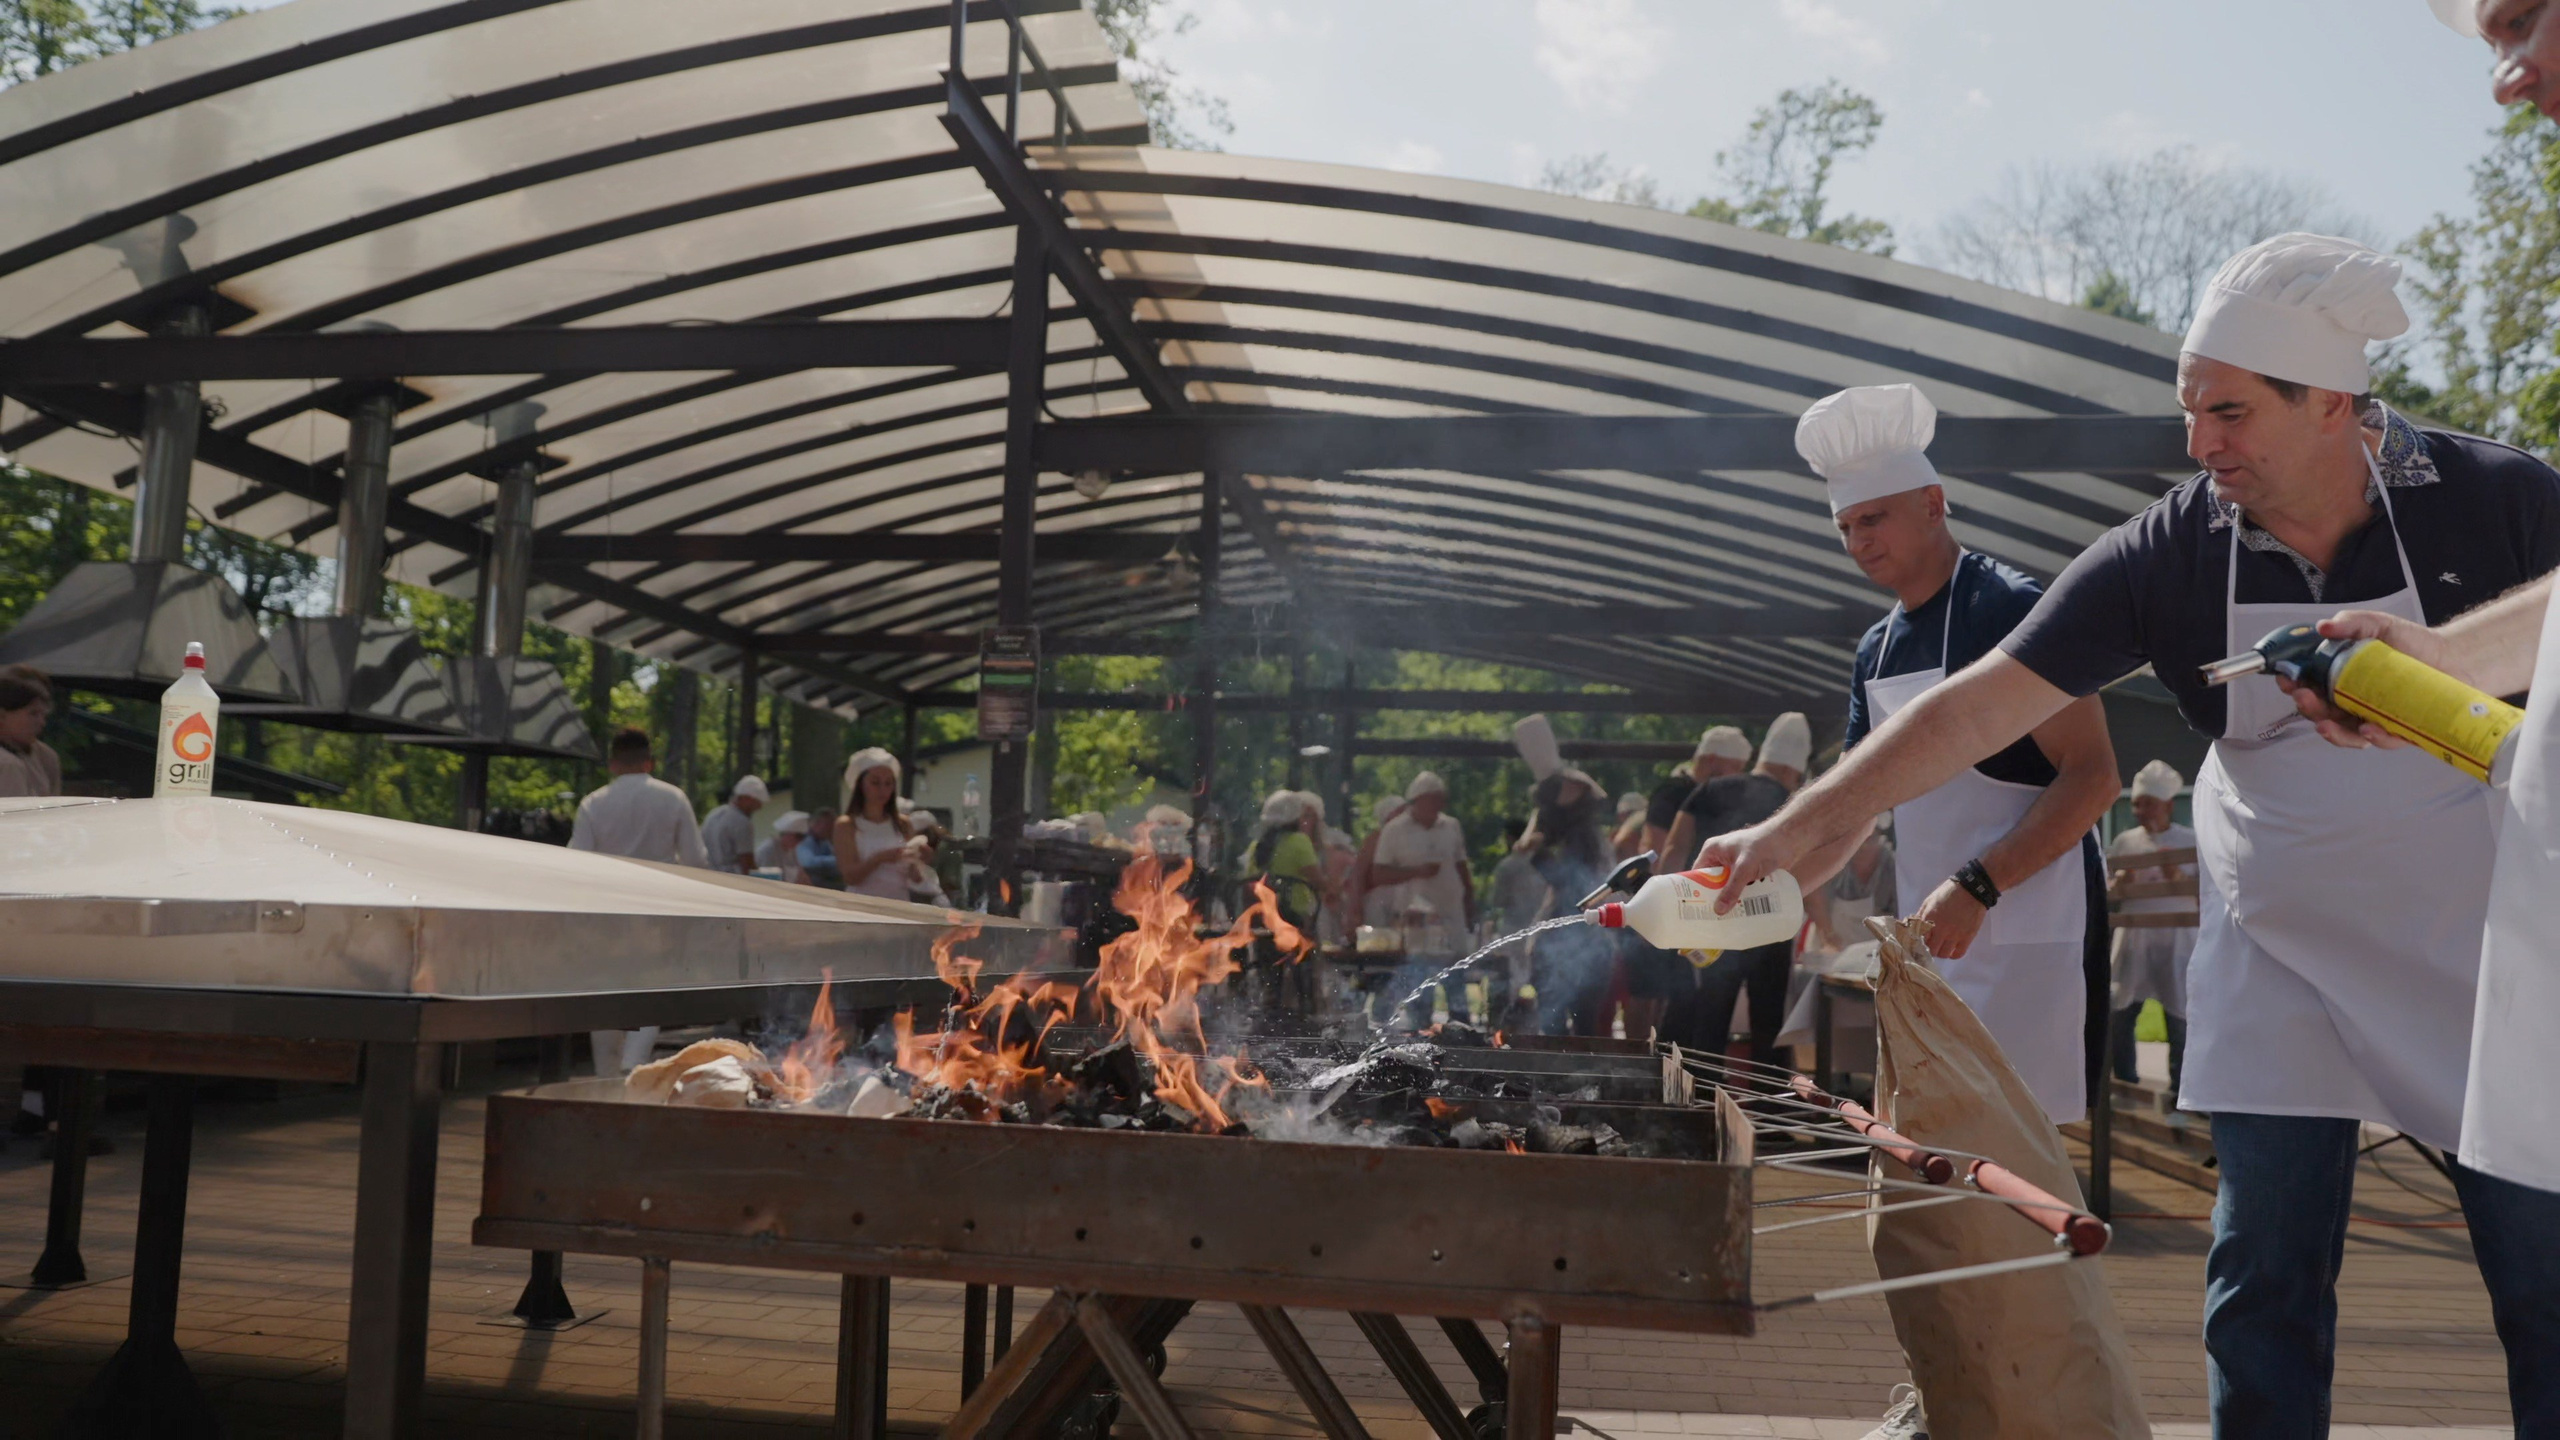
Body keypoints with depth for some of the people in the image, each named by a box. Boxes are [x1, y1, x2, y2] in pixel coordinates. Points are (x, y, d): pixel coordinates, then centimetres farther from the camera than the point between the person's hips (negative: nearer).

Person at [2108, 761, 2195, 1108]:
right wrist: (2122, 884, -10)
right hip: (2134, 939, 3)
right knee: (2119, 1014, 1)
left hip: (2176, 939, -3)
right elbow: (2104, 891, 11)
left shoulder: (2191, 842, 2)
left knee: (2179, 1017, -1)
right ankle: (2125, 1083, 13)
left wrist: (2179, 877, -16)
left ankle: (2179, 1091, 8)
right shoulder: (2125, 842, 9)